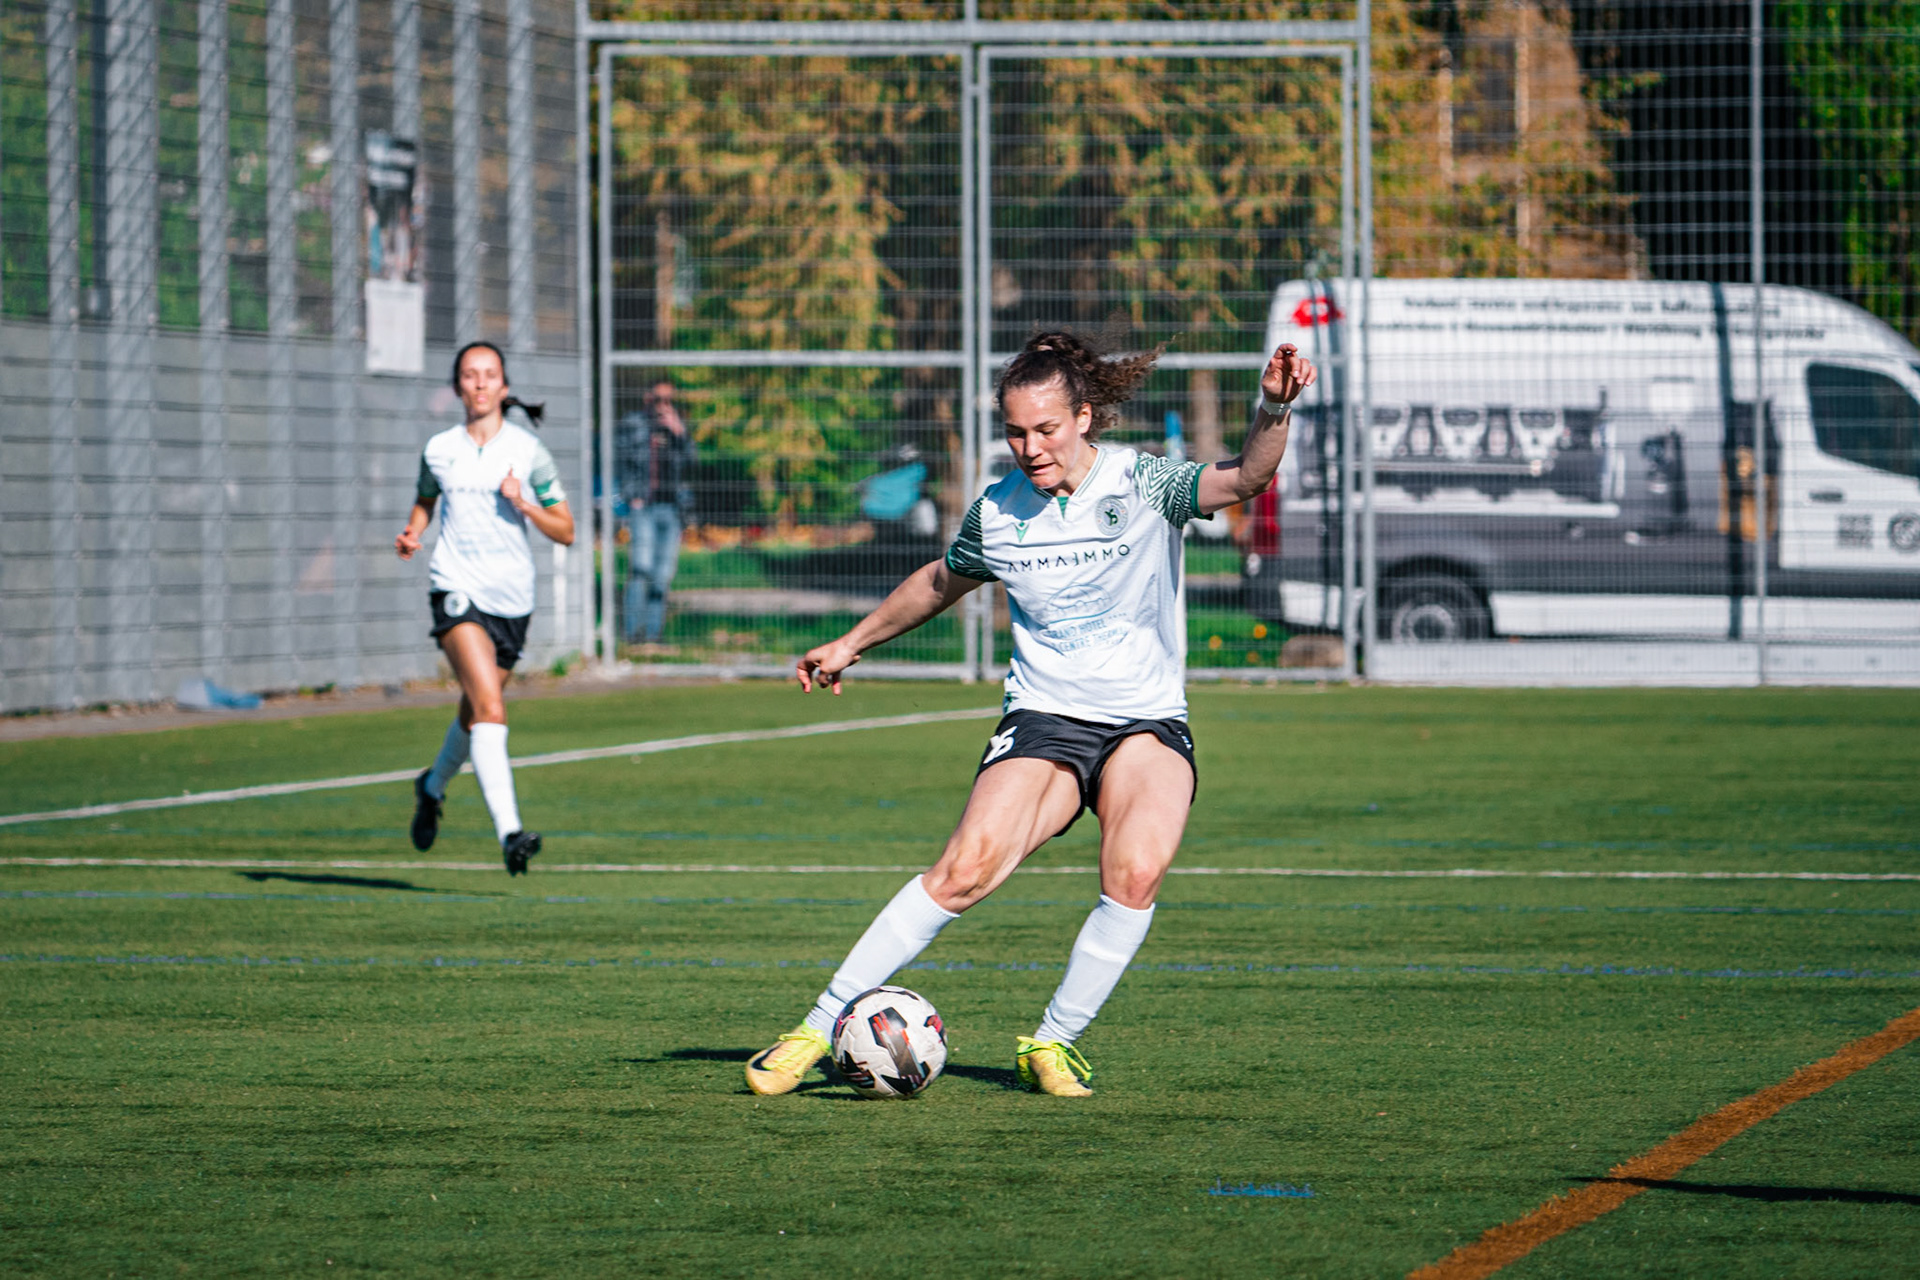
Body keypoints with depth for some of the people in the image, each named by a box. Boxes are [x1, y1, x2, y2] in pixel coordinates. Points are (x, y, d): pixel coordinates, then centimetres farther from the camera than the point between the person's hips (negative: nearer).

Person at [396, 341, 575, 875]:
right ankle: (509, 832, -29)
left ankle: (433, 786, 47)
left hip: (512, 598, 2)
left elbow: (565, 531, 5)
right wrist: (411, 534, 6)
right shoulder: (439, 450, 6)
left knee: (475, 715, 16)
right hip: (457, 590, -2)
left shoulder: (528, 450, 3)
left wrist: (523, 504, -12)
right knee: (490, 709, -21)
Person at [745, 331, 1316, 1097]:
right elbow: (942, 581, 25)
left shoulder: (1142, 485, -6)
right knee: (967, 868, -21)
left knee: (1136, 872, -29)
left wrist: (1273, 411, -44)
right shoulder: (997, 511, 4)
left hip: (1147, 720, -1)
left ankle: (1052, 1042, -11)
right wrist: (852, 644, 34)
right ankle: (819, 1028, -14)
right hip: (1042, 719, 1)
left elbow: (1243, 480, -24)